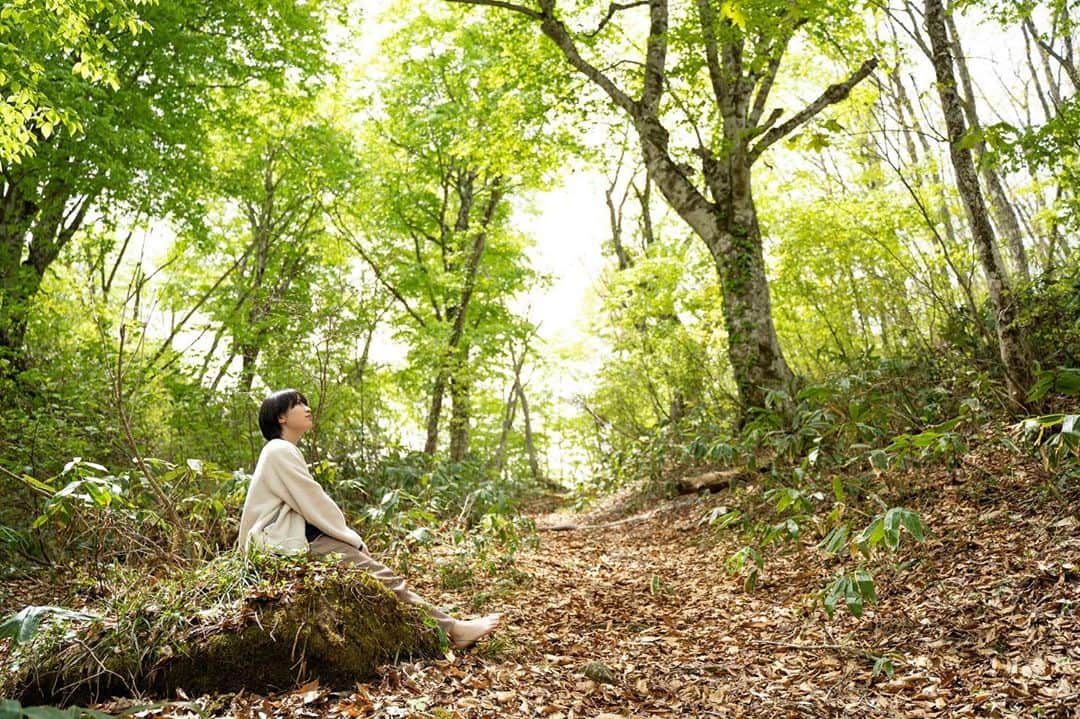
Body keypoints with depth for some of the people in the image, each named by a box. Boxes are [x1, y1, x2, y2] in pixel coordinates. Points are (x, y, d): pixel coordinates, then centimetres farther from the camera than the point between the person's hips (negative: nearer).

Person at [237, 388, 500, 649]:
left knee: (375, 569, 0)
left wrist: (351, 538, 7)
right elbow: (314, 503, -14)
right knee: (376, 574, -15)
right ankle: (447, 629, -14)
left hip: (305, 536, 10)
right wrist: (354, 540, -6)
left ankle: (447, 625, -6)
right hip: (294, 543, -10)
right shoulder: (280, 451, -13)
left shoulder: (286, 451, 19)